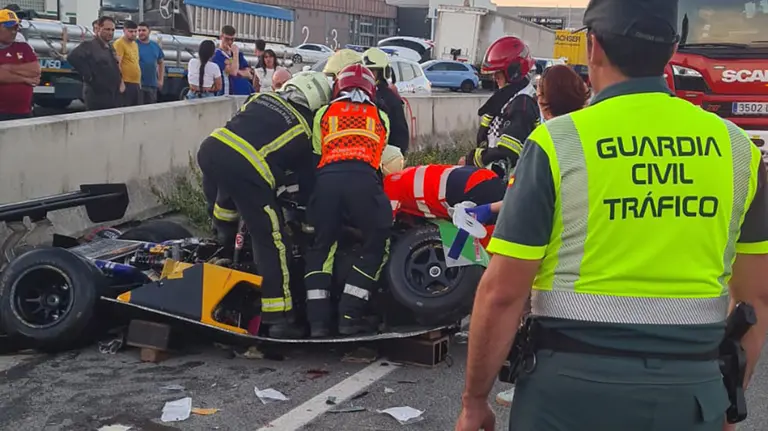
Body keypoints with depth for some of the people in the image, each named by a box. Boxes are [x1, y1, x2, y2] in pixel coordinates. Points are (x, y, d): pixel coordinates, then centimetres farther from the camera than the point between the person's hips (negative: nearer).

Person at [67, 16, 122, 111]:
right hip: (98, 98, -9)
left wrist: (119, 81, 11)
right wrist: (88, 76, -21)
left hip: (114, 97, 9)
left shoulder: (111, 49, 19)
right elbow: (72, 57, -25)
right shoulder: (89, 45, -9)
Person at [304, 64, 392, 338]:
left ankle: (318, 318, 5)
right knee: (377, 243, 12)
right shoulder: (380, 117, 29)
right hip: (363, 178, -1)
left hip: (327, 178, 2)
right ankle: (350, 315, 3)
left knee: (322, 245, 16)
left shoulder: (323, 113, 27)